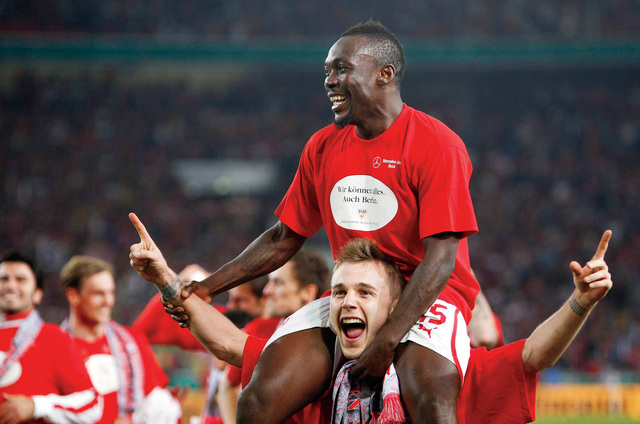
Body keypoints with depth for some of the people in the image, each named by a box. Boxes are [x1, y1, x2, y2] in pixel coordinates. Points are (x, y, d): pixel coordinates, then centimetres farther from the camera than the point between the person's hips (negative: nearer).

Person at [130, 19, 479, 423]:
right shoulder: (323, 147, 9)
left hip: (428, 298, -5)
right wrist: (195, 290, 11)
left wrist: (386, 342, -25)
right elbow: (284, 239, 17)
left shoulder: (436, 144, -12)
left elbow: (440, 258, -17)